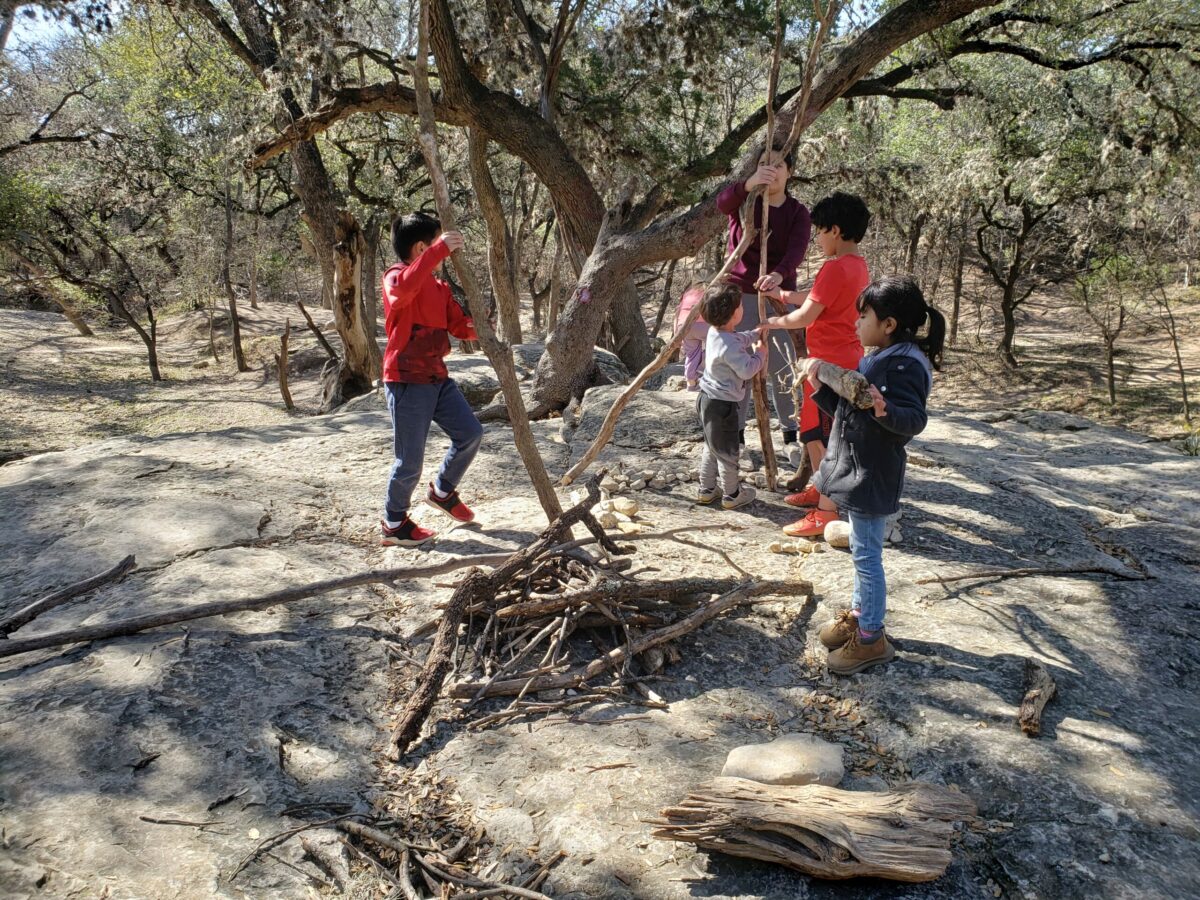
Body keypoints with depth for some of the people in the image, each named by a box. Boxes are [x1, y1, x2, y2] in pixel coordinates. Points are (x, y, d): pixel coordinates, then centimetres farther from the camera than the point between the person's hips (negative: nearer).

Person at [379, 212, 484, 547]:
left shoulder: (439, 286, 15)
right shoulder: (395, 278, -12)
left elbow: (458, 324, 15)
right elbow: (405, 287, -37)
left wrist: (478, 327, -8)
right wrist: (440, 250, -40)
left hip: (437, 378, 8)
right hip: (407, 381, -8)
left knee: (470, 433, 9)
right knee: (410, 460, -2)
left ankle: (443, 490, 32)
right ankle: (394, 525, 17)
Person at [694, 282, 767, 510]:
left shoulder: (715, 333, 4)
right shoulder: (729, 346, -25)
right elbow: (747, 370, -23)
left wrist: (756, 335, 19)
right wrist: (759, 354, -9)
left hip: (708, 399, 10)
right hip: (722, 404, -10)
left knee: (712, 447, 21)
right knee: (727, 451, 4)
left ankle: (706, 490, 31)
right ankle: (732, 495, 17)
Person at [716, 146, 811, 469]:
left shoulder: (798, 212, 1)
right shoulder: (744, 202, 0)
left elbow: (797, 251, -18)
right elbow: (722, 202, -25)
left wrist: (779, 275, -40)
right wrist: (749, 184, -46)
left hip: (779, 294, 0)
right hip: (740, 295, 0)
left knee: (783, 368, 1)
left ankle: (790, 437, 10)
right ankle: (736, 435, 12)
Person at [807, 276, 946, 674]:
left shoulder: (905, 363, -19)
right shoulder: (878, 359, 12)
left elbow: (913, 420, -28)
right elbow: (847, 410, 17)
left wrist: (885, 411, -47)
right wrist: (819, 385, 9)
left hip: (872, 477, -10)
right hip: (856, 469, 10)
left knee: (866, 554, -2)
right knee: (862, 552, 20)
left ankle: (871, 639, 9)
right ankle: (859, 614, 35)